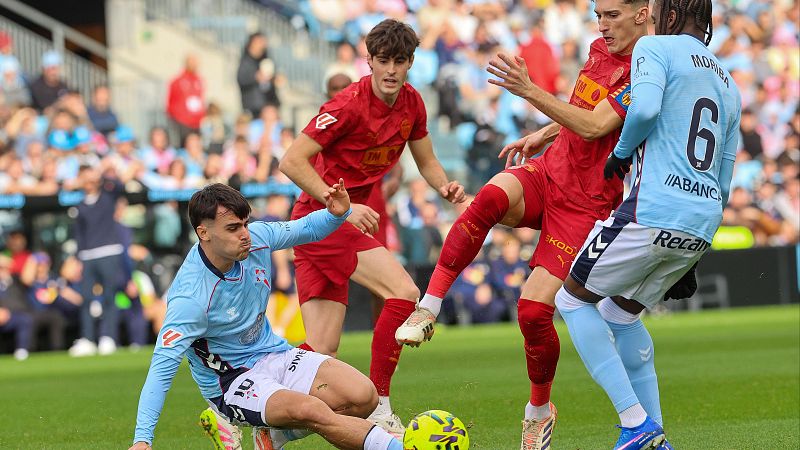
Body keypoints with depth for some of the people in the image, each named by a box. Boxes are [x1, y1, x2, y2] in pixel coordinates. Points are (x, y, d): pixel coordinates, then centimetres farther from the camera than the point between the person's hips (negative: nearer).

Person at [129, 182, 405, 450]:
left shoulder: (256, 238, -9)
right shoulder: (189, 297, -28)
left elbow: (307, 229, 10)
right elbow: (163, 367, -29)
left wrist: (336, 213, -14)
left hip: (274, 353, 7)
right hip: (230, 382, -7)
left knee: (363, 396, -14)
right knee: (310, 410, -34)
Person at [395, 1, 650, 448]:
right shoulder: (600, 50, 11)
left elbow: (593, 126, -26)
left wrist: (529, 91, -32)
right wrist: (542, 136, 19)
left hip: (585, 205, -6)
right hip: (546, 174, 6)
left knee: (534, 311, -13)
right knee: (490, 197, -31)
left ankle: (540, 410, 13)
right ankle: (428, 308, -27)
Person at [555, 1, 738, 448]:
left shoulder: (656, 48, 1)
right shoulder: (730, 86, 23)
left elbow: (644, 109, -20)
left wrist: (621, 152, 1)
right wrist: (690, 259, 28)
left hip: (653, 211, -8)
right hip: (704, 222, 8)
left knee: (573, 299, 9)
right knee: (620, 313, 24)